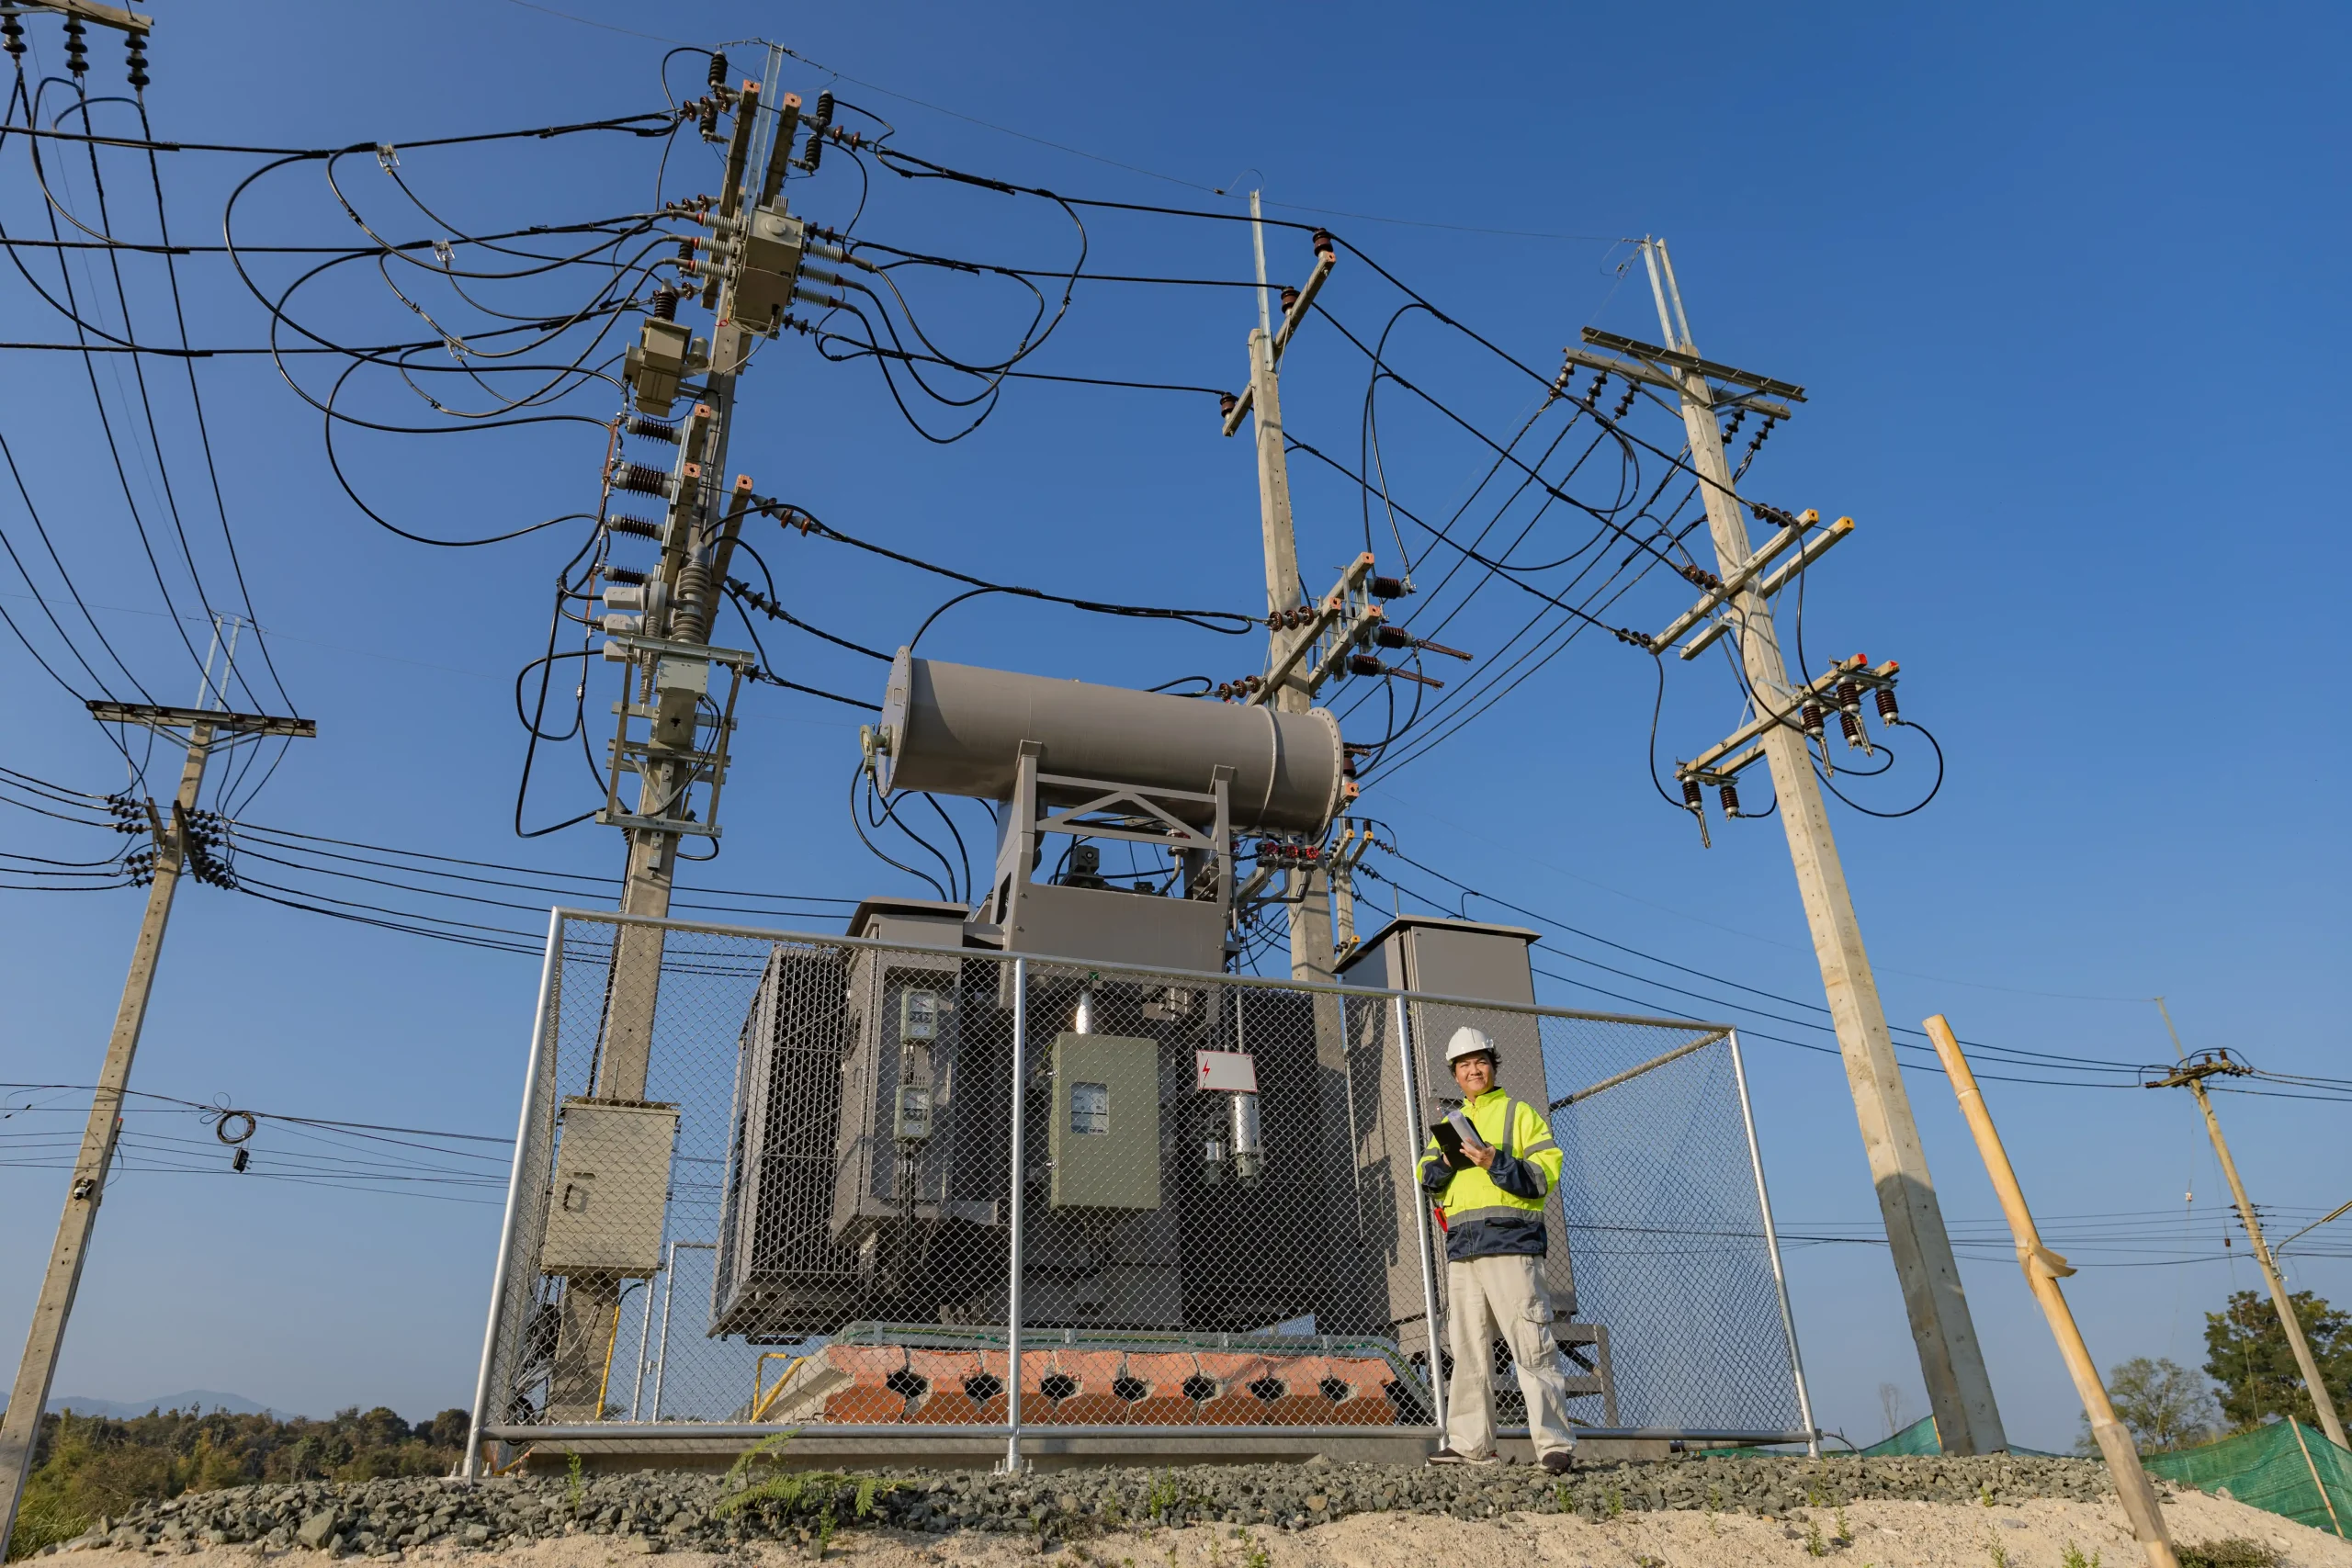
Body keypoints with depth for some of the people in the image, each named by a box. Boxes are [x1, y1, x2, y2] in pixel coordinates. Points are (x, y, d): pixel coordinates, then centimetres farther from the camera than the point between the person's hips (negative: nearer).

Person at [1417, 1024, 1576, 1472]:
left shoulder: (1519, 1113, 9)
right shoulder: (1449, 1125, 24)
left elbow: (1545, 1172, -3)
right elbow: (1427, 1180, 15)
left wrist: (1495, 1162, -16)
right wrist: (1446, 1161, -6)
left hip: (1509, 1243, -5)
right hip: (1461, 1250, 6)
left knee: (1531, 1346, -10)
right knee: (1468, 1350, 6)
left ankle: (1555, 1444, -10)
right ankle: (1471, 1444, 11)